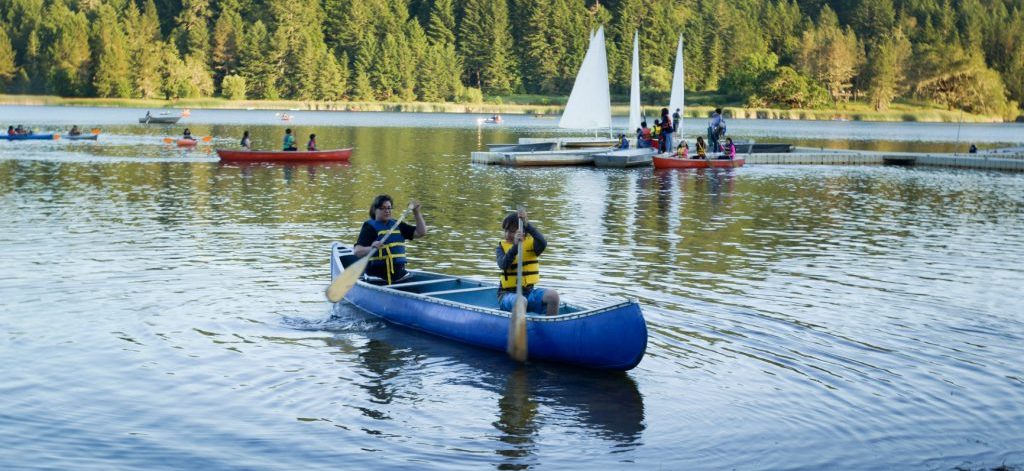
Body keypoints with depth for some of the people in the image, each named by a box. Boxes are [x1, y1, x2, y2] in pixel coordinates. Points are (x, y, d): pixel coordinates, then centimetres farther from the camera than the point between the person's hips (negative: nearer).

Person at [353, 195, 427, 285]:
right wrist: (371, 248, -35)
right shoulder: (370, 227, -2)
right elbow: (357, 251, -15)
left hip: (400, 274, 6)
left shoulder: (397, 225, 18)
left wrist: (417, 212, 9)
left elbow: (421, 232, 17)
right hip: (378, 276, -6)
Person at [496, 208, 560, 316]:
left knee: (552, 295, -23)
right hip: (508, 294, -2)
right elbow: (503, 265, -18)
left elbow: (543, 243, -20)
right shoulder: (501, 247, 4)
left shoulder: (531, 243, 6)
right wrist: (515, 246, -31)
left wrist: (526, 224, -29)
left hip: (529, 292, 2)